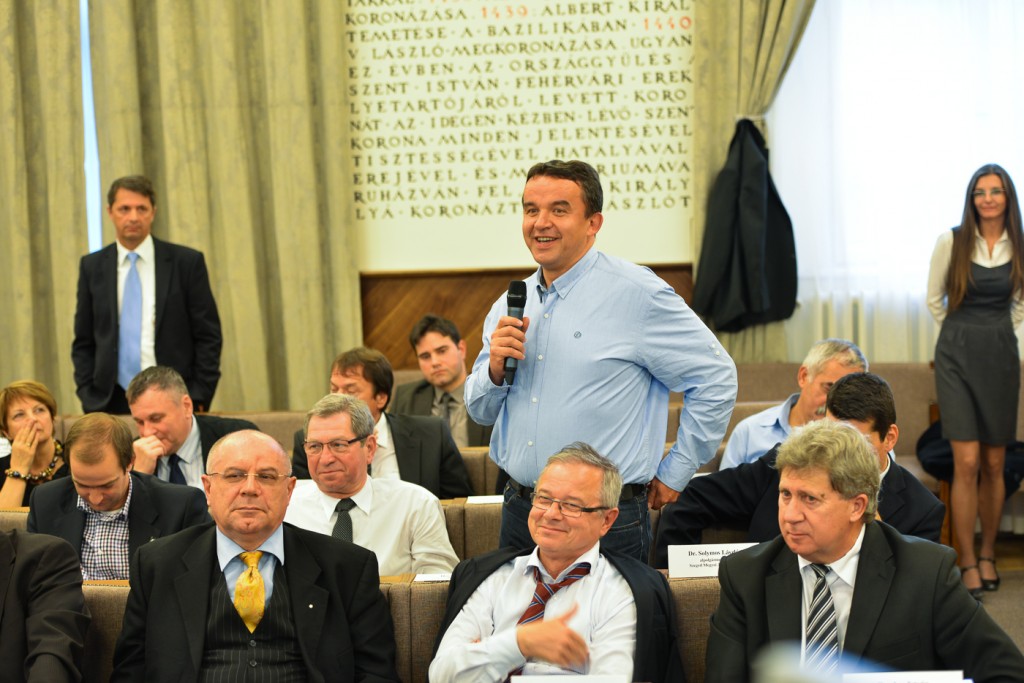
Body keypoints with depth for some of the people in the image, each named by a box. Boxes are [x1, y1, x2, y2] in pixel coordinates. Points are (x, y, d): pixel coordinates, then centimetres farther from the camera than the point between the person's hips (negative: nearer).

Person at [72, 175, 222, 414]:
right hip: (111, 403, 2)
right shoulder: (92, 266, 9)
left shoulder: (187, 262, 2)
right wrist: (90, 400, 0)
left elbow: (208, 337, 2)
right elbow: (83, 343, 12)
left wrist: (199, 399, -6)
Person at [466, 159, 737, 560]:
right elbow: (480, 412, 15)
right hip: (518, 512, 6)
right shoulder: (510, 306, 9)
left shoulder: (637, 294, -8)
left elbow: (715, 378, -7)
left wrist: (675, 474, -3)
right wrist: (495, 370, -7)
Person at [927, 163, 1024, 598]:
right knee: (966, 463, -9)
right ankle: (967, 563, -2)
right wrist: (961, 334, 9)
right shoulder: (952, 242, -6)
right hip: (957, 355, -2)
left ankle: (988, 554, 22)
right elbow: (934, 300, 6)